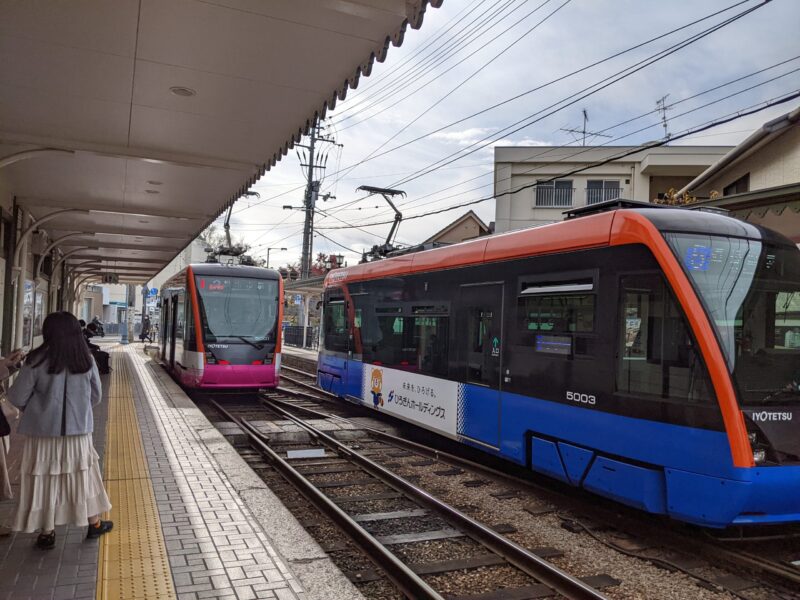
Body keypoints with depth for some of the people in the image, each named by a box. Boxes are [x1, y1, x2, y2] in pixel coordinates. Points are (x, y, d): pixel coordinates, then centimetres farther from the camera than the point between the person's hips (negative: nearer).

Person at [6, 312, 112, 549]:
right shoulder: (86, 360, -3)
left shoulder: (37, 360, -13)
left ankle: (47, 533, 21)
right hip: (77, 431, 3)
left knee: (45, 479, 10)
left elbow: (17, 398, -8)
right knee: (83, 476, 15)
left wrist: (35, 406, 13)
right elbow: (96, 396, 6)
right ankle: (94, 524, 28)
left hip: (43, 431, -2)